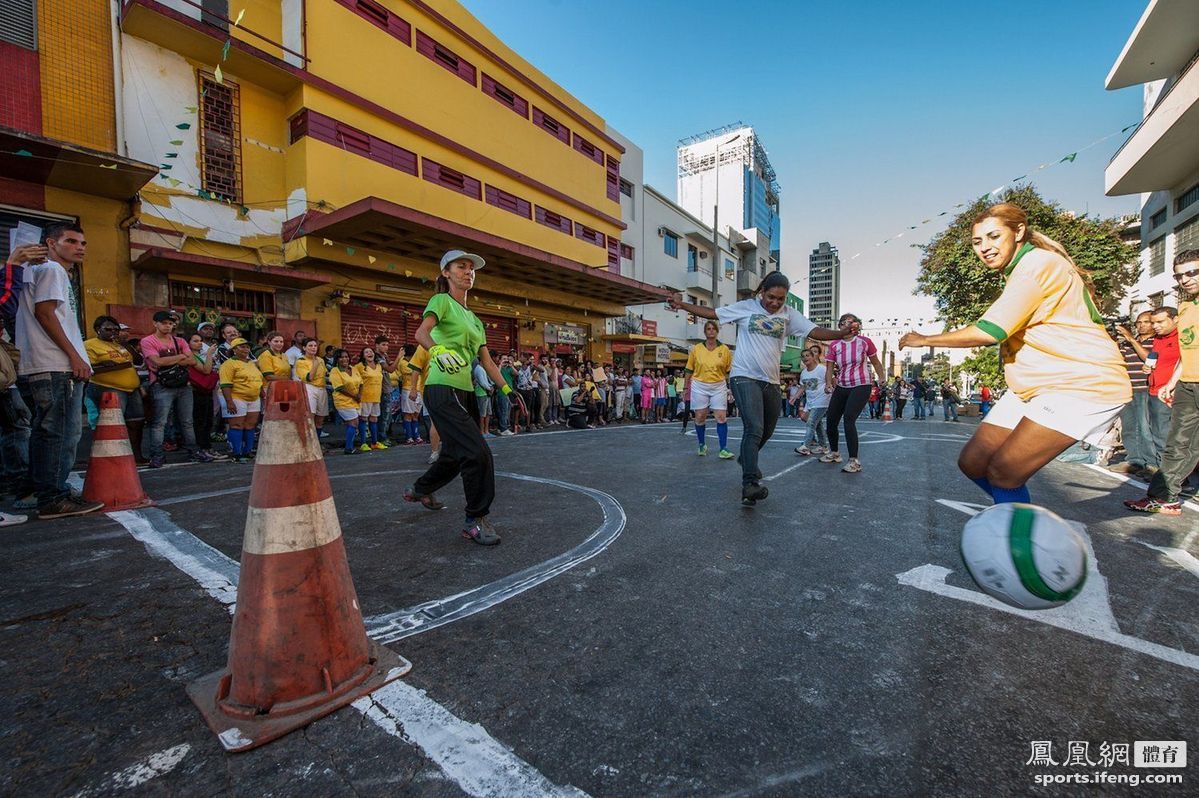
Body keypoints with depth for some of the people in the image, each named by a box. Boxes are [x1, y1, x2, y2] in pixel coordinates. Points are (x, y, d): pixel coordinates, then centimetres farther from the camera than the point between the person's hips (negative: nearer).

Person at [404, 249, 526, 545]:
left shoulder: (474, 319, 21)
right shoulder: (442, 300, -1)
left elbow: (487, 362, 18)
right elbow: (421, 332, -20)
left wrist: (508, 390, 11)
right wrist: (438, 349, -40)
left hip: (464, 393, 9)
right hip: (443, 390, -9)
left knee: (455, 455, 19)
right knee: (478, 453, -16)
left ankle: (420, 490, 45)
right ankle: (476, 521, -1)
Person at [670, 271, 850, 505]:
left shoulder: (789, 314, 6)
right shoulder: (745, 307, 0)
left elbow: (815, 332, -3)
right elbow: (711, 313, 2)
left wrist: (842, 333, -20)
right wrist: (682, 305, -6)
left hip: (771, 381, 5)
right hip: (744, 377, -5)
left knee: (767, 430, 17)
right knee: (754, 428, -20)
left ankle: (747, 460, 45)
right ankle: (750, 484, -19)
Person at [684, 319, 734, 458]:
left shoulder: (725, 349, 1)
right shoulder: (696, 349, 1)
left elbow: (729, 371, 7)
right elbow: (689, 369, 7)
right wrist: (686, 386, 6)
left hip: (718, 386, 0)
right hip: (699, 386, 0)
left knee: (721, 417, -6)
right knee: (700, 417, 5)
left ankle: (723, 449, 0)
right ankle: (702, 445, 23)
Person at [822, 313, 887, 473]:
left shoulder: (865, 342, -3)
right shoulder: (834, 345, 1)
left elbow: (876, 362, 10)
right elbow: (829, 368, -3)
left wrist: (882, 377, -1)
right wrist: (828, 383, -20)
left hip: (861, 387, -4)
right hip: (841, 387, 4)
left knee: (848, 420, -20)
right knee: (830, 421, 7)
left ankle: (854, 461, -14)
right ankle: (834, 453, 32)